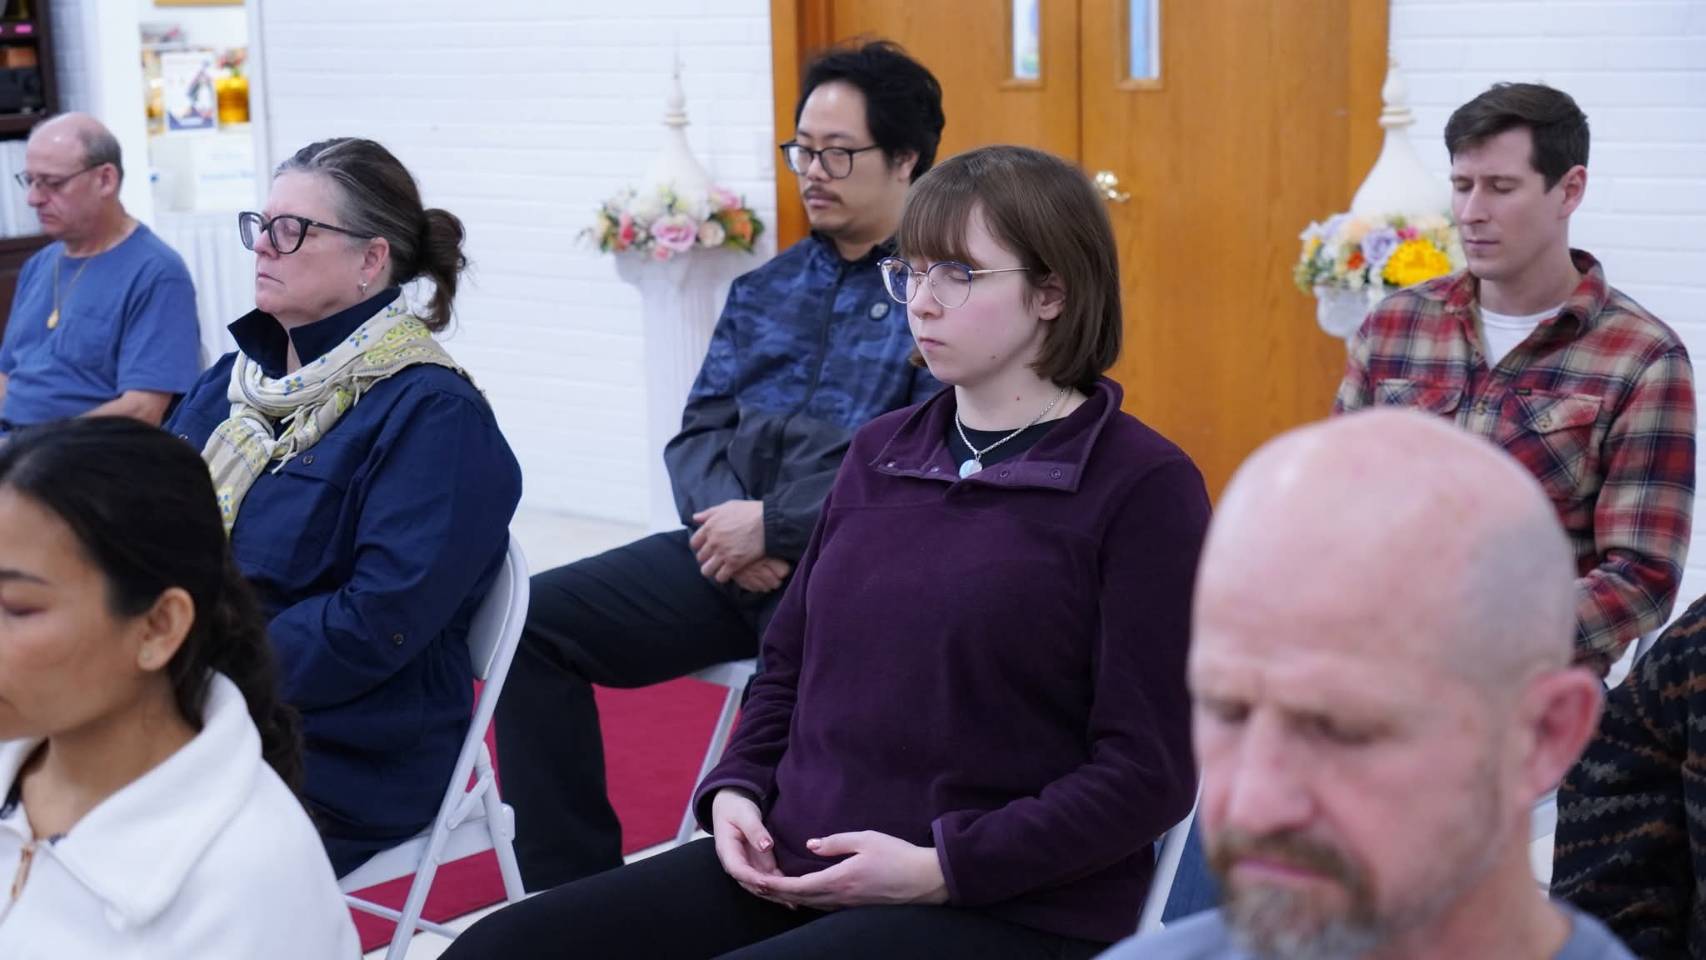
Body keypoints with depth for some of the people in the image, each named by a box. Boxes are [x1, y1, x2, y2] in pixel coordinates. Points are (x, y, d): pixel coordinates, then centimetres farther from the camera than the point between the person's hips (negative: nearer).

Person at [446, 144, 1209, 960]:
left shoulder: (1142, 485, -7)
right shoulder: (881, 450, 12)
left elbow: (1148, 772, -10)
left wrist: (942, 866, -15)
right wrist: (737, 788, 2)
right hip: (794, 866, 6)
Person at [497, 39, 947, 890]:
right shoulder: (766, 289, 19)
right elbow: (697, 434, 16)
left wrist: (773, 525, -14)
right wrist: (726, 519, -6)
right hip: (732, 558, 7)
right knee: (532, 622, -7)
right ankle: (571, 889, -1)